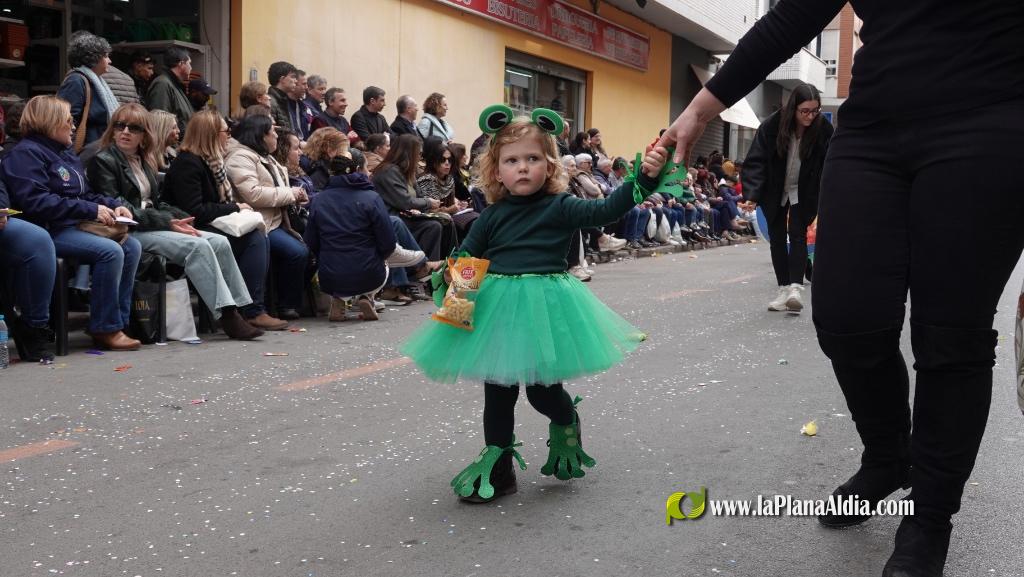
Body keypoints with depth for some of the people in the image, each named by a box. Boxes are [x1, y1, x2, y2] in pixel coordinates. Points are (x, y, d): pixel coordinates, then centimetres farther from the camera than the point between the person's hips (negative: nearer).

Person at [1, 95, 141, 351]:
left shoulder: (66, 153, 22)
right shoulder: (26, 153, -7)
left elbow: (86, 194, 26)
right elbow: (34, 201, -20)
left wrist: (113, 206, 4)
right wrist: (91, 210, -21)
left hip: (76, 226, 9)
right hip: (51, 231, -9)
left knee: (131, 246, -9)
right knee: (110, 251, -26)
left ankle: (119, 321, -8)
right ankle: (105, 329, -18)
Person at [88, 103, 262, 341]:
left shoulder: (145, 161, 22)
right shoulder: (103, 161, -3)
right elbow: (117, 208, -14)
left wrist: (181, 219, -1)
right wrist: (166, 222, -18)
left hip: (153, 225, 8)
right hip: (130, 231, -8)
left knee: (220, 242, -10)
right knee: (198, 246, -27)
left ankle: (239, 309, -13)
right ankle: (227, 316, -27)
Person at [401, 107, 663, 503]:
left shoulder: (560, 208, -3)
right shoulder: (493, 215, 7)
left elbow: (606, 210, -13)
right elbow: (467, 254, 11)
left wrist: (645, 177, -25)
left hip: (544, 304, -3)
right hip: (497, 306, 4)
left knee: (542, 389, 0)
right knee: (497, 390, 9)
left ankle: (567, 425, 35)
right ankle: (497, 466, 21)